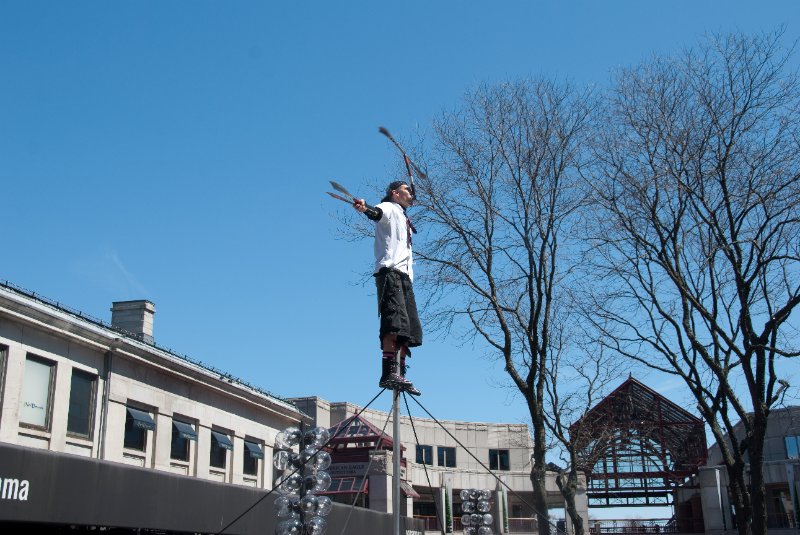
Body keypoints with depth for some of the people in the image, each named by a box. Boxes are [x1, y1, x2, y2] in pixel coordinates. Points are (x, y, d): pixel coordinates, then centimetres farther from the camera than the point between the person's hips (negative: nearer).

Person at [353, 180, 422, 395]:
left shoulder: (404, 219, 34)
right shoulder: (389, 208, 7)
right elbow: (378, 212, -18)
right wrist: (365, 208, -38)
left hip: (404, 276, 9)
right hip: (389, 271, -9)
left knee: (409, 330, 1)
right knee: (396, 322, -24)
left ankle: (399, 375, 2)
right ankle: (389, 373, -33)